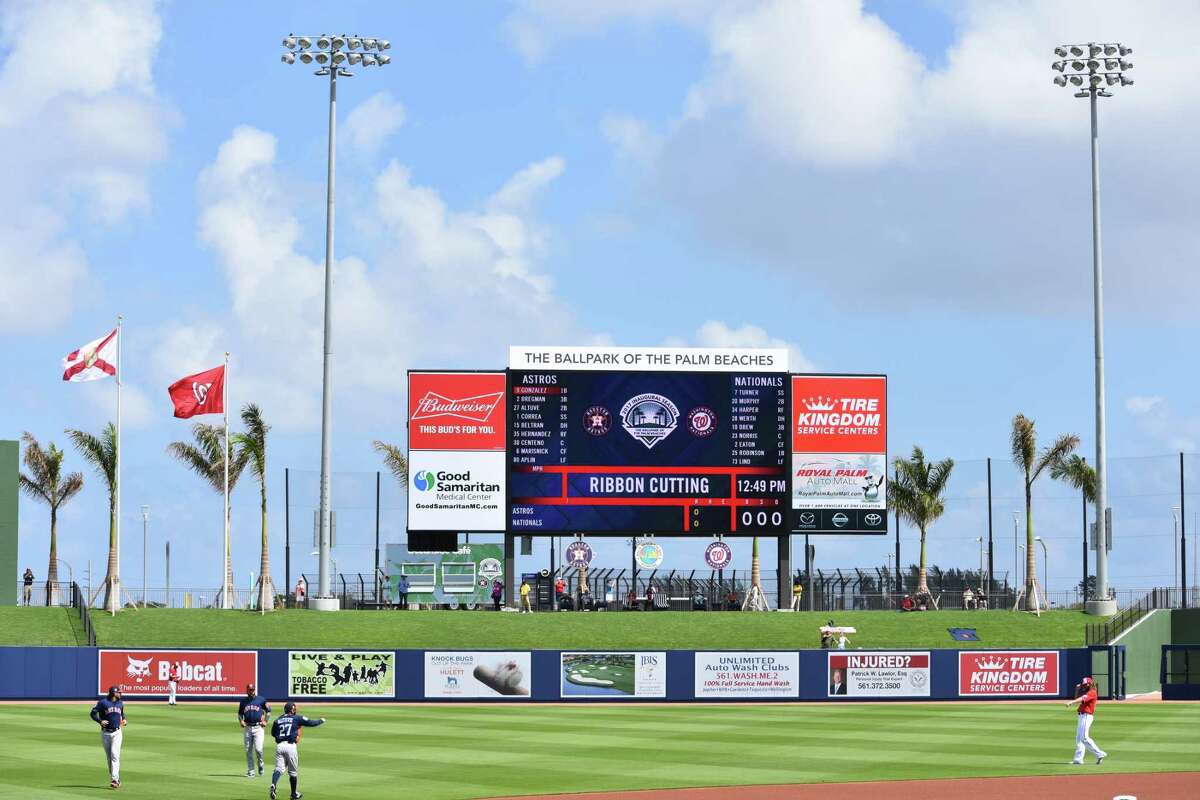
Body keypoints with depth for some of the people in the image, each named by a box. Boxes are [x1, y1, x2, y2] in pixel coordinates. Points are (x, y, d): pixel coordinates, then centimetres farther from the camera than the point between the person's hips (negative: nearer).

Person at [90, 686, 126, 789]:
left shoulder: (120, 703, 11)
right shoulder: (103, 702, -4)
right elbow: (93, 713, -3)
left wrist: (123, 719, 9)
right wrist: (100, 721, -17)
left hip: (116, 733, 1)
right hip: (105, 733, -1)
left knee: (114, 754, -14)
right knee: (109, 757, 5)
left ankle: (115, 779, -20)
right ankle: (117, 779, 16)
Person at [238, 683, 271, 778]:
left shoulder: (261, 699, 4)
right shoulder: (243, 701, 10)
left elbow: (268, 711, 13)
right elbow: (240, 713, 18)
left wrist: (265, 721, 3)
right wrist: (241, 721, -1)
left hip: (258, 727, -3)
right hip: (247, 728, 3)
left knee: (258, 749, -14)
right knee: (248, 751, 2)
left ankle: (260, 764, 14)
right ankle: (250, 771, 9)